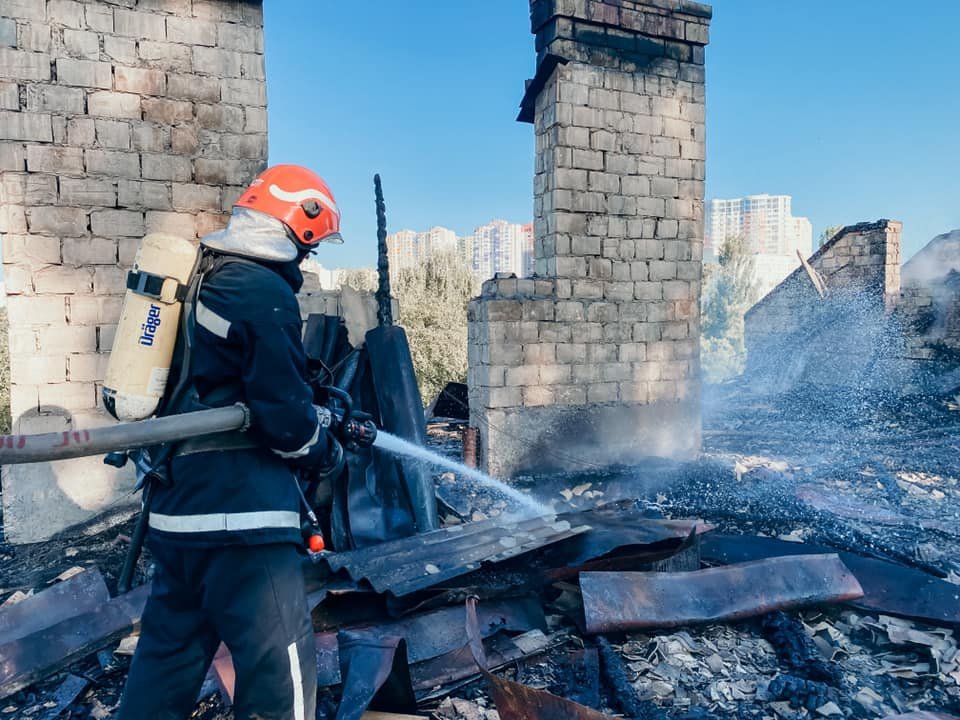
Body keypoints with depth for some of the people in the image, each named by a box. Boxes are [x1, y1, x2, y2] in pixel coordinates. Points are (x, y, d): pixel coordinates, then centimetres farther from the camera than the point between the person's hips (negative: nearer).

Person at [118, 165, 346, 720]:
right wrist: (330, 451, 3)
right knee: (279, 670, 0)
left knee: (169, 653, 22)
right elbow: (285, 414, -18)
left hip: (179, 504, 10)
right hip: (239, 511, -10)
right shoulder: (266, 294, -15)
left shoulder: (205, 278, 15)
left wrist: (320, 410, 20)